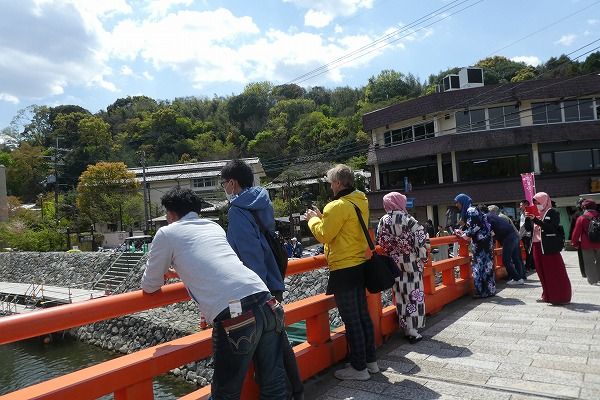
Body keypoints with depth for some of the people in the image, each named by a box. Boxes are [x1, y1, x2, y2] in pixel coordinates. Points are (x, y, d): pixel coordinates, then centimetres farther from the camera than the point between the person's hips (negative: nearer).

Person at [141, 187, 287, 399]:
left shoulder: (167, 233, 10)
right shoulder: (215, 226, 25)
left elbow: (150, 286, 20)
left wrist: (163, 272, 40)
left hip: (234, 315, -6)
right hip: (266, 303, 6)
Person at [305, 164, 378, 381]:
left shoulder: (338, 206, -18)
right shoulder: (361, 202, 9)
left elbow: (323, 235, -13)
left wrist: (313, 219, 4)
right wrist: (323, 217, 14)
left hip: (344, 270, -9)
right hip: (360, 265, 9)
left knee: (351, 320, 1)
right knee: (363, 315, 17)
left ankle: (359, 367, 12)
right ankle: (371, 360, 29)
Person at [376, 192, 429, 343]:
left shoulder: (383, 221, -2)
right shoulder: (407, 220, -12)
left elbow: (381, 242, 3)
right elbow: (422, 237, -13)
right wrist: (422, 256, -3)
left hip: (394, 265, 4)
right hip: (411, 264, -4)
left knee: (400, 296, 12)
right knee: (413, 296, 5)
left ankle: (406, 328, 21)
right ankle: (413, 330, 8)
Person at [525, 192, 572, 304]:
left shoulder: (552, 212, -5)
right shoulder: (536, 214, 16)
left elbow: (551, 228, -20)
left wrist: (535, 220, -26)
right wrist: (528, 218, -2)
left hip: (549, 247, -7)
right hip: (537, 246, 7)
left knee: (554, 272, -3)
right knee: (542, 272, 10)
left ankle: (561, 297, 5)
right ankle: (547, 295, 19)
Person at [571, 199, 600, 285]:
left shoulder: (581, 218, -11)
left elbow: (576, 232, -9)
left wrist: (575, 242, 4)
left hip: (587, 245, -4)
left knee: (589, 263, 6)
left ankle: (592, 279, 10)